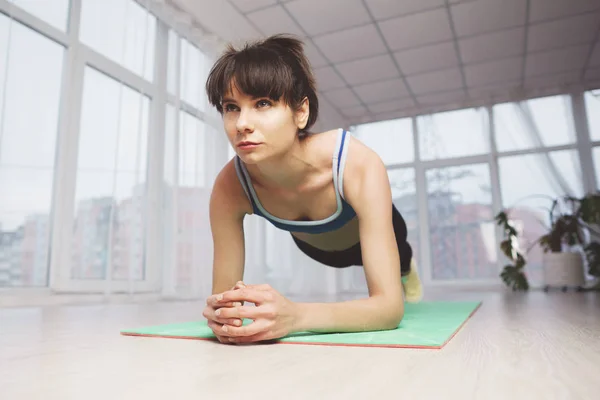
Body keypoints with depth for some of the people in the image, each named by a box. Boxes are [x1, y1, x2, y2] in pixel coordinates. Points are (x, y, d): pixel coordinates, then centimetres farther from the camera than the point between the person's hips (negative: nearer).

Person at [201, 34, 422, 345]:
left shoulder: (357, 165, -47)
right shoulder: (229, 185, -39)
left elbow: (391, 305, -47)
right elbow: (223, 293, -30)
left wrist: (295, 316, -65)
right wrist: (222, 312, -55)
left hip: (367, 235, -3)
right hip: (313, 243, 4)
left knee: (398, 261, 30)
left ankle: (405, 266, 69)